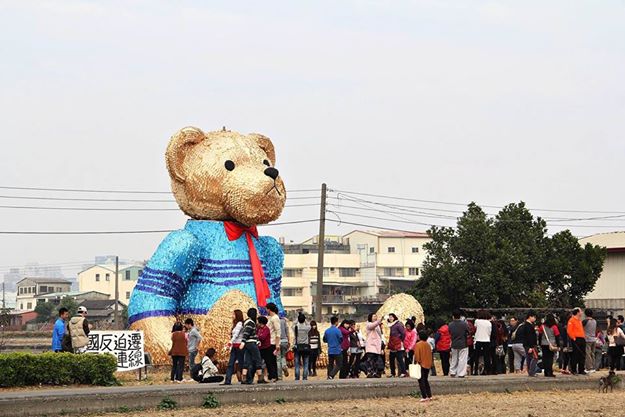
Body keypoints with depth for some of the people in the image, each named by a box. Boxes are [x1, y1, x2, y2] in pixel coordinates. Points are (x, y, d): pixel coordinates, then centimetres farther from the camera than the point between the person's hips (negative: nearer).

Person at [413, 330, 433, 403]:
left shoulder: (418, 344, -12)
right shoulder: (428, 345, 7)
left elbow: (416, 355, -14)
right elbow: (430, 355, 12)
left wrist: (416, 362, -5)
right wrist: (430, 363, 18)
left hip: (421, 365, -6)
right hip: (428, 365, 6)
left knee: (421, 381, -2)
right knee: (425, 380, 18)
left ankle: (424, 397, -8)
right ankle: (429, 396, 15)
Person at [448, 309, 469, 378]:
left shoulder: (450, 325, -4)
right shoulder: (464, 324, -14)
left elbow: (450, 334, 4)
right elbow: (468, 332, -5)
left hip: (454, 345, 3)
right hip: (463, 344, -3)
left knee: (454, 359, 17)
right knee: (462, 360, 2)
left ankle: (452, 372, 17)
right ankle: (461, 374, 0)